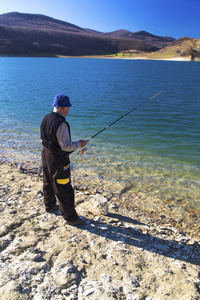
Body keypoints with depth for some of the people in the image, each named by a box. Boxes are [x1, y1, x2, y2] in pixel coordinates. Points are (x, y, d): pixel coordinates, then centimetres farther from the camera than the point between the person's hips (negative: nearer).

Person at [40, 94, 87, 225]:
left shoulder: (46, 118, 3)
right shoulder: (61, 123, -26)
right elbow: (66, 146, -26)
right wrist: (79, 144, -10)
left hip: (46, 155, 10)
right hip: (57, 160, -10)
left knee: (48, 183, 26)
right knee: (64, 190, 1)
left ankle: (50, 206, 47)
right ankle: (71, 217, 14)